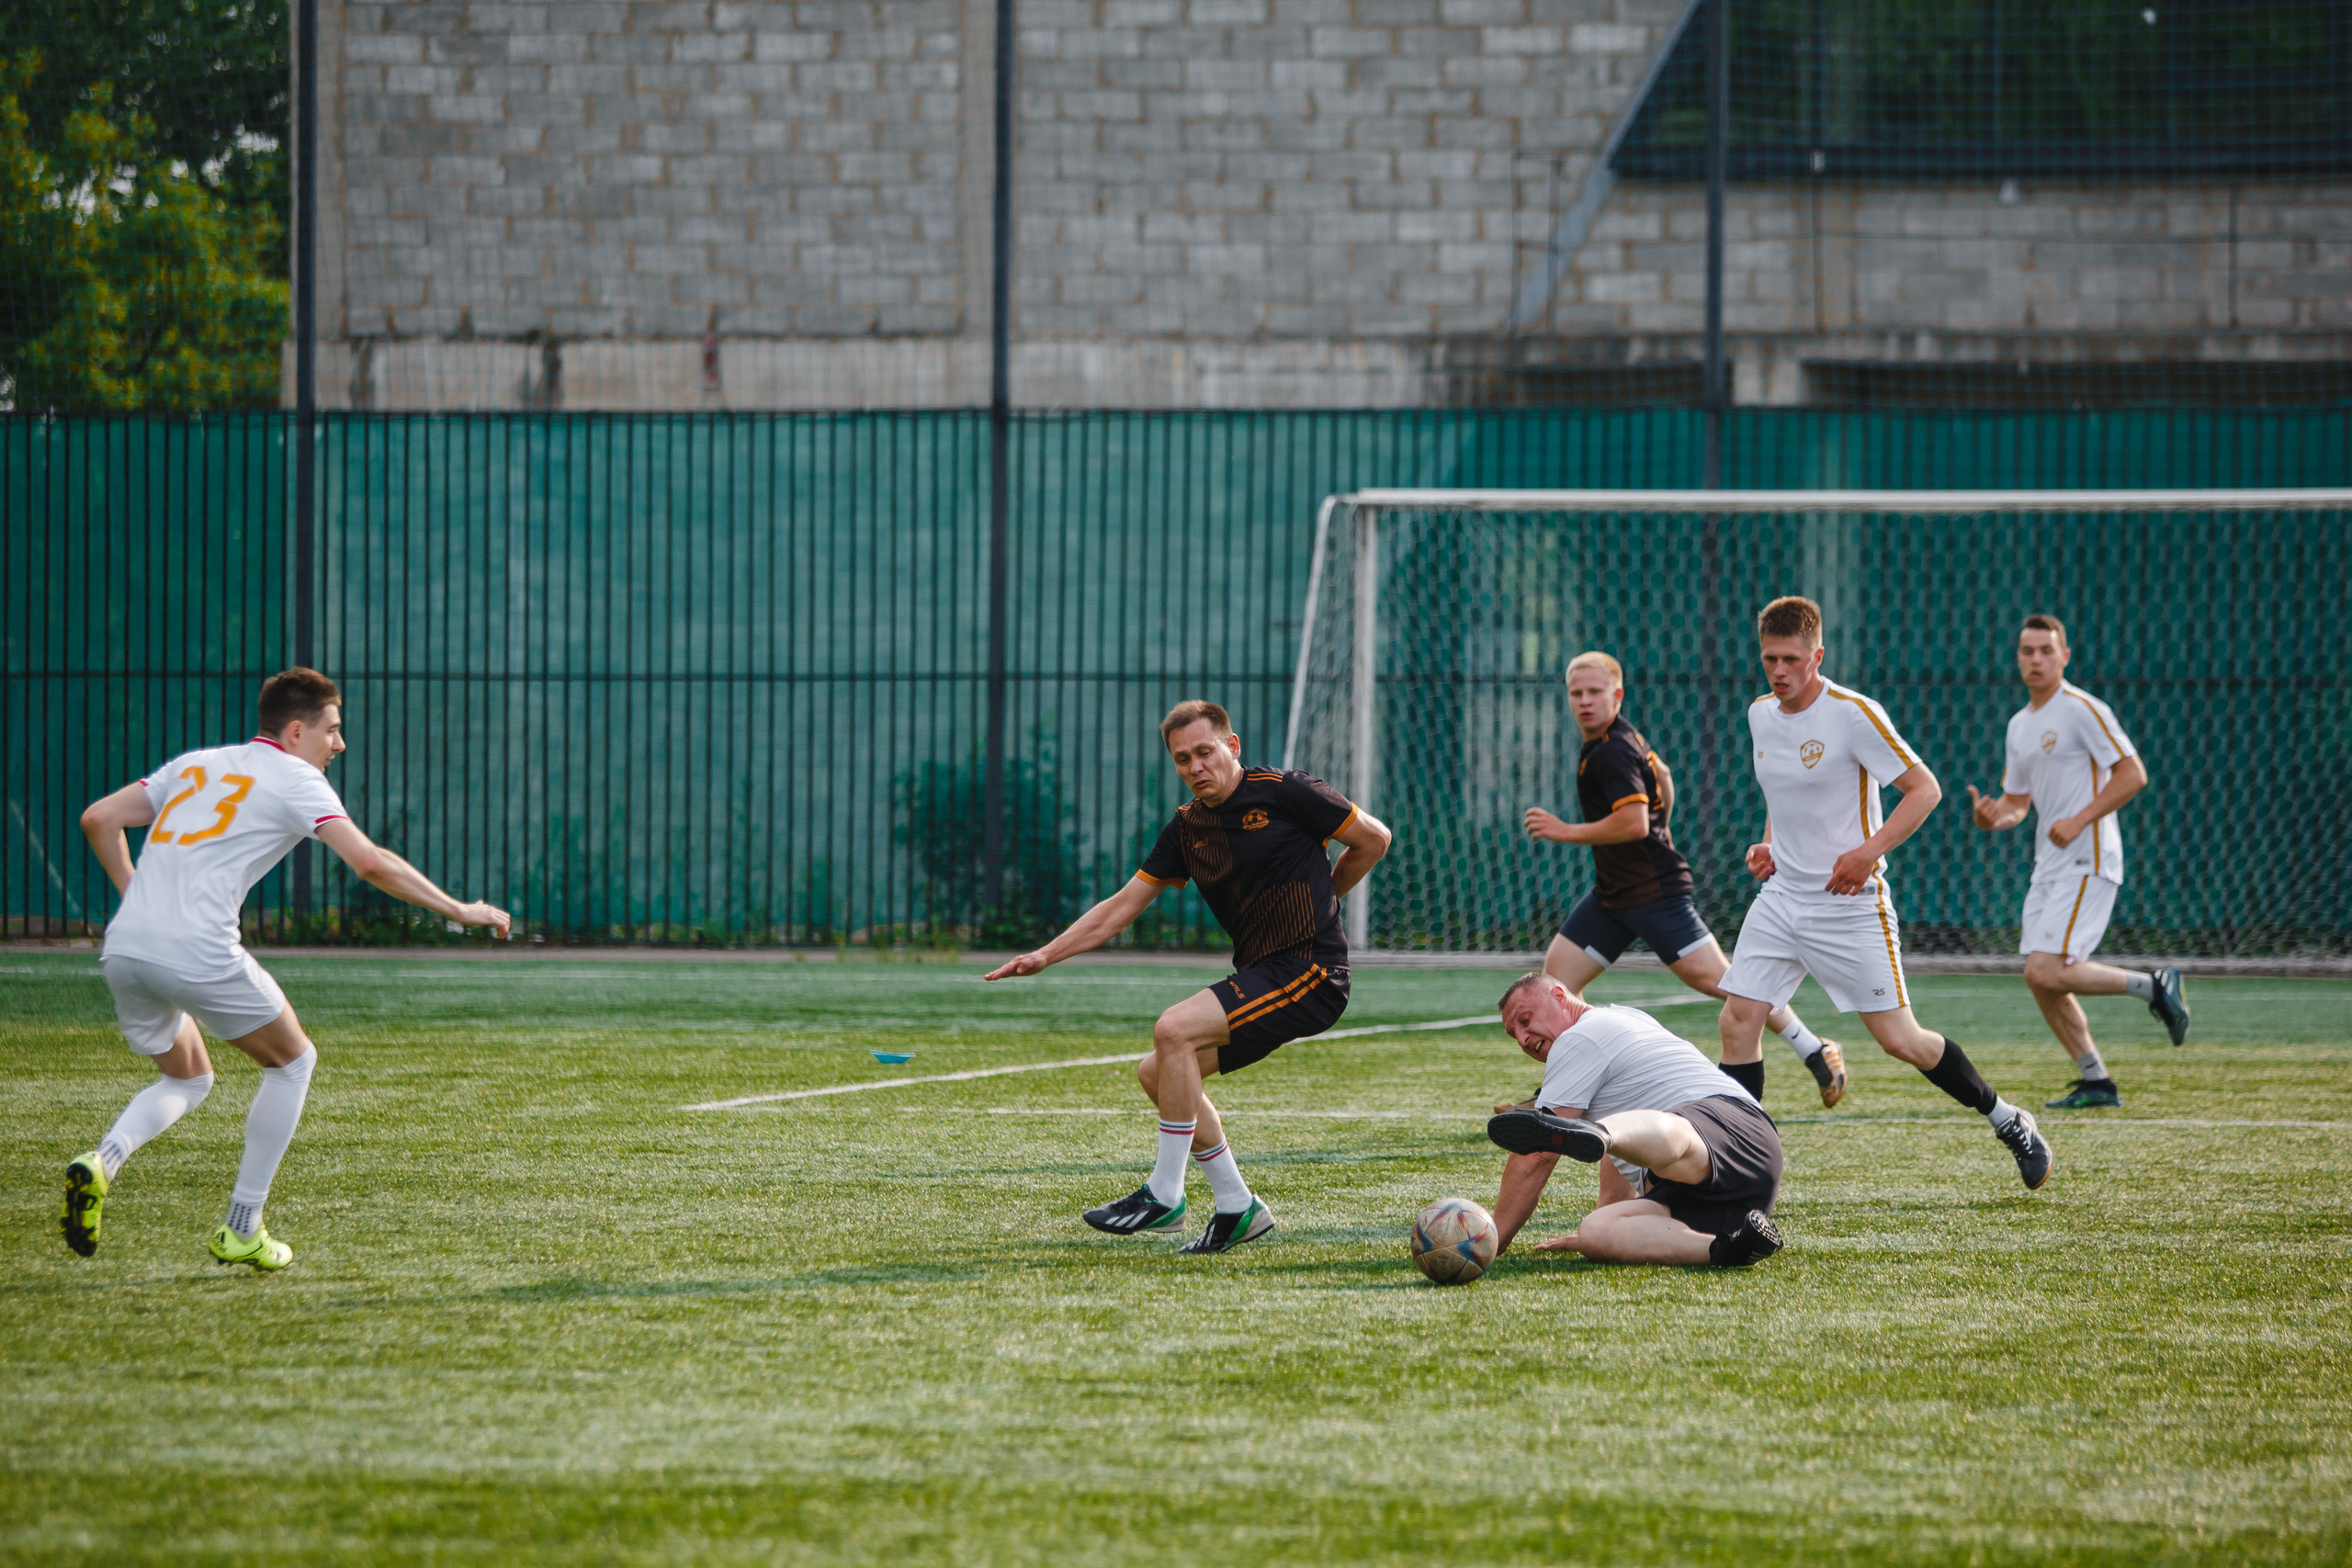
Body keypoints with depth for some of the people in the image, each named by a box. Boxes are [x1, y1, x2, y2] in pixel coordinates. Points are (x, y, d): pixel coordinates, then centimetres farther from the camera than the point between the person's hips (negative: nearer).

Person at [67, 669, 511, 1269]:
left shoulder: (197, 764, 23)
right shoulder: (295, 780, 4)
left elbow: (98, 819, 21)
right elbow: (370, 863, -7)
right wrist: (457, 909, 0)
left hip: (123, 949, 6)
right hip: (200, 953, -6)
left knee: (186, 1079, 27)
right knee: (292, 1062, 17)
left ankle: (102, 1161, -3)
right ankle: (242, 1230, 15)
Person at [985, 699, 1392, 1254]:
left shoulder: (1285, 793, -9)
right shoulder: (1187, 827, 10)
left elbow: (1374, 839, 2)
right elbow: (1122, 906, 14)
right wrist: (1045, 955, 6)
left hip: (1311, 971, -8)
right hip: (1260, 975, 8)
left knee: (1175, 1030, -22)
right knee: (1156, 1072, 5)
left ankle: (1165, 1195, -15)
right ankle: (1237, 1208, 11)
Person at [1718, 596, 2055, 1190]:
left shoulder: (1853, 714, -15)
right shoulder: (1760, 714, 7)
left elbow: (1924, 788, -13)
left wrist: (1867, 853, -21)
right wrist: (1767, 845, 8)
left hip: (1850, 902, -6)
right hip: (1782, 896, 6)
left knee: (1900, 1039, -5)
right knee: (1737, 1020, -6)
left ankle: (2009, 1123, 14)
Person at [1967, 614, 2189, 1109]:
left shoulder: (2083, 711, -10)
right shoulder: (2020, 725, 16)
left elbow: (2133, 773, -14)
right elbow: (2017, 800, 23)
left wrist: (2079, 820, -20)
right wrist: (1993, 817, -1)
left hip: (2087, 861, -9)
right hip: (2049, 864, 9)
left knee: (2046, 971, -19)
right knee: (2041, 981, 4)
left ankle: (2154, 987, -5)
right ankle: (2095, 1081, 13)